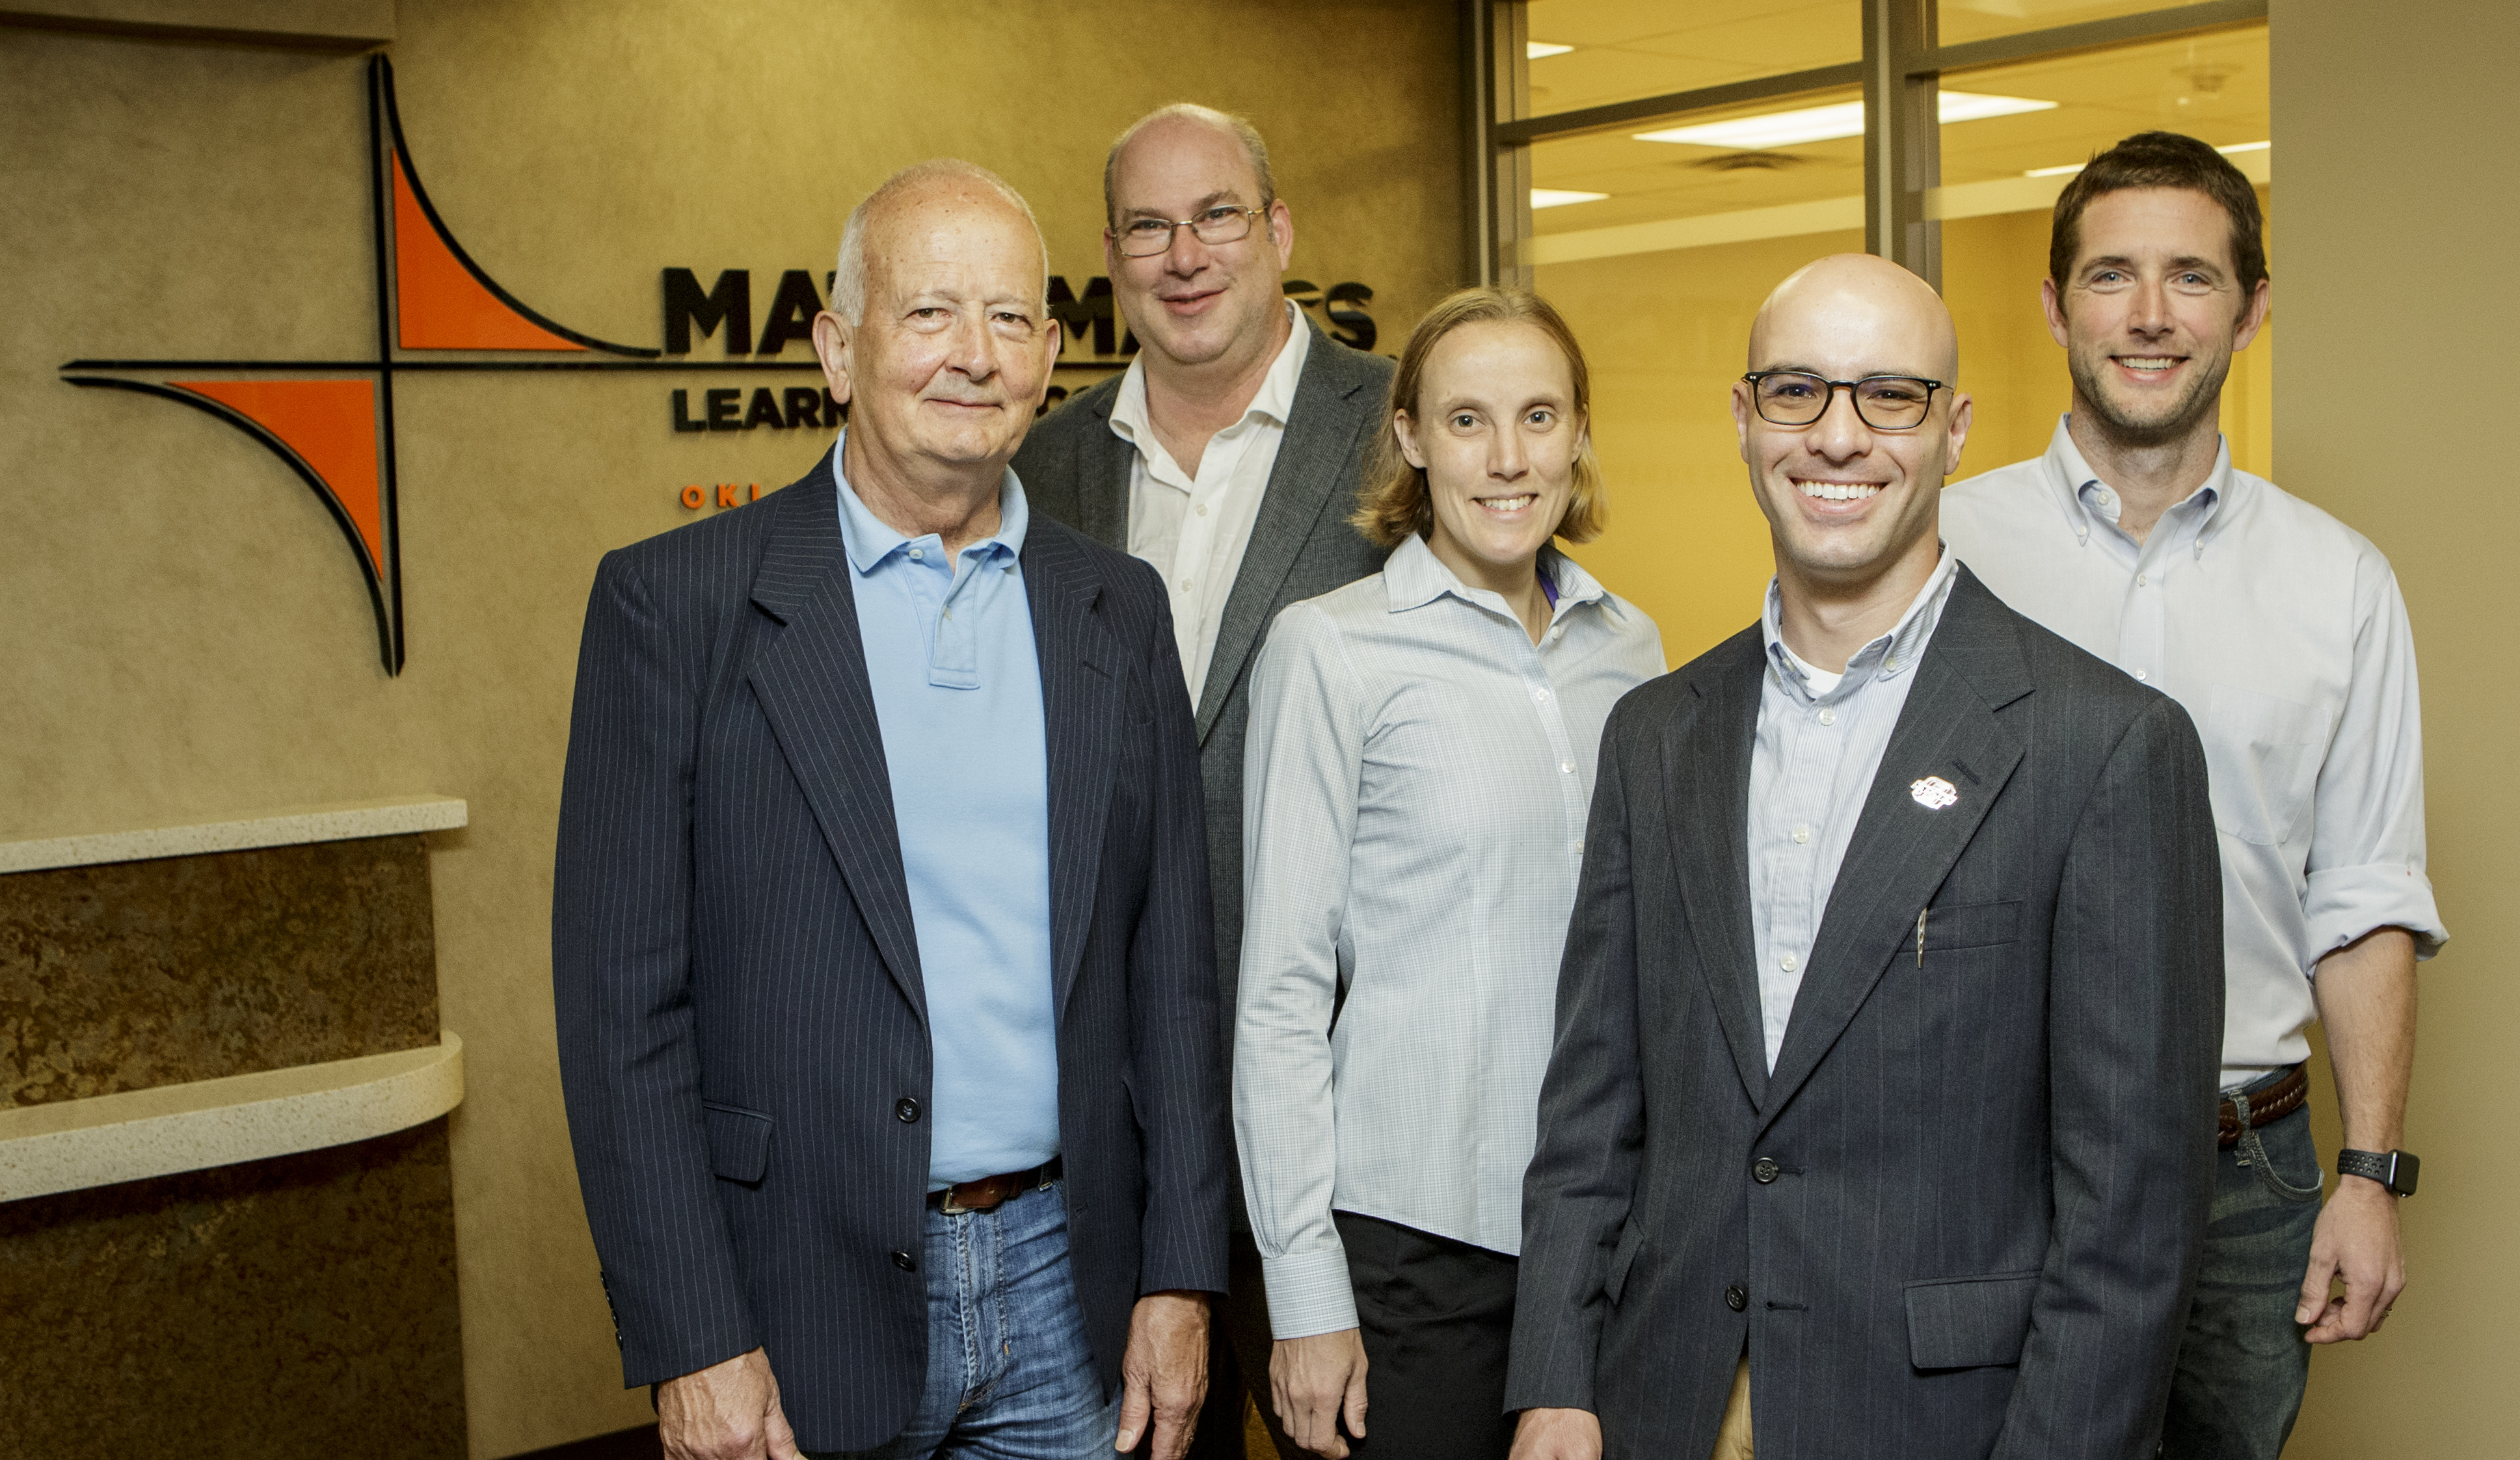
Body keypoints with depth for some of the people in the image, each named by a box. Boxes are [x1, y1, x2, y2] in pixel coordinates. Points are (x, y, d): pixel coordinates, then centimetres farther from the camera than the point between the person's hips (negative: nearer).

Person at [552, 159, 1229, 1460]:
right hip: (804, 1299, -3)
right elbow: (620, 999, -8)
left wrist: (1180, 1275, 3)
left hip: (1064, 1297, 3)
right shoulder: (677, 603, -6)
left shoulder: (1117, 611, 6)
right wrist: (691, 1343, -12)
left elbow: (1168, 964, 7)